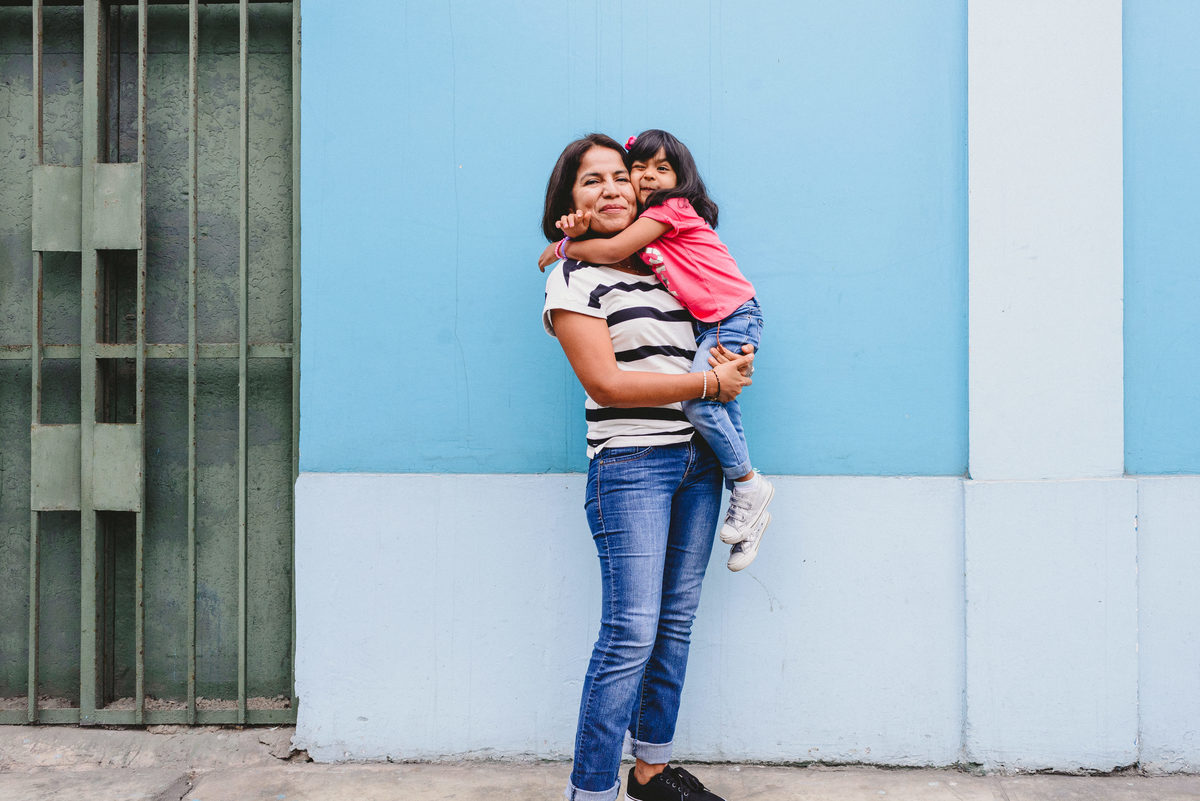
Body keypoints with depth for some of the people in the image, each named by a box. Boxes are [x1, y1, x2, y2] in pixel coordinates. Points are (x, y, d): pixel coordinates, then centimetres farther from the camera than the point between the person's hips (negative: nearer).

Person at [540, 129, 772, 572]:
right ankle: (750, 515, 14)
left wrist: (563, 247, -6)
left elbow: (615, 251, -19)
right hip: (705, 324, 9)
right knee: (718, 406, 6)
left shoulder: (671, 208, -11)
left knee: (699, 402, -22)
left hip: (733, 316, -9)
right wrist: (580, 232, -16)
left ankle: (749, 486, -3)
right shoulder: (646, 223, 14)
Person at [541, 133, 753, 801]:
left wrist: (736, 360, 2)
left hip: (696, 459, 7)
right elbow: (606, 381, -13)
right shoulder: (574, 278, -3)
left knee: (676, 623, 10)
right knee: (632, 633, -10)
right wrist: (710, 383, -10)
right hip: (631, 464, -6)